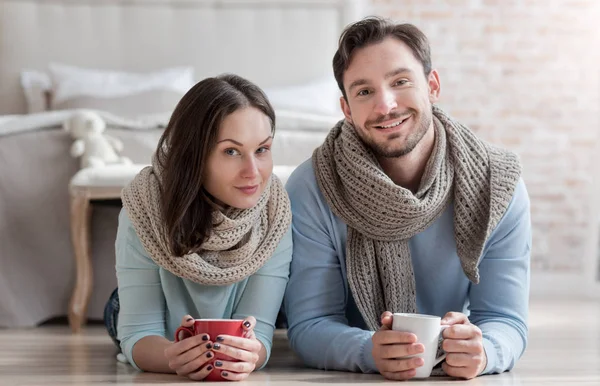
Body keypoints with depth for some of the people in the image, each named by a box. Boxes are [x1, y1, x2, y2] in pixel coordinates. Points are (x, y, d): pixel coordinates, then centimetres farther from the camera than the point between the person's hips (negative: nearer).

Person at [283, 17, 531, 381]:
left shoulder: (498, 184, -7)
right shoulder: (310, 190, -12)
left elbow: (505, 321, -6)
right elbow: (310, 324, -10)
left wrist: (481, 351, -28)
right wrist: (371, 353, -30)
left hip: (460, 378, 2)